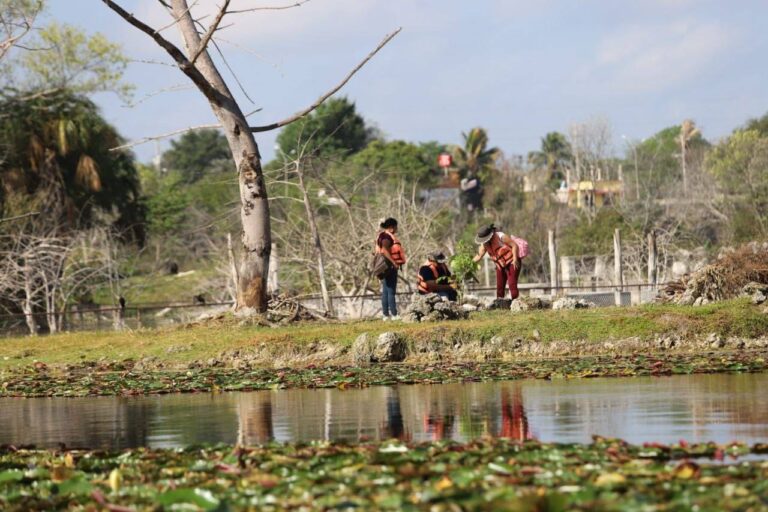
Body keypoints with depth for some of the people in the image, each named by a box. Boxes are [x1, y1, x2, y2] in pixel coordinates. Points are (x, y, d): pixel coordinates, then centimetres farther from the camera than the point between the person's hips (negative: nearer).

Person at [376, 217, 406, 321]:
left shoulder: (387, 236, 17)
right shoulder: (387, 237, -14)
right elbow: (385, 251, -24)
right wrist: (394, 263, -25)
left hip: (386, 267, 10)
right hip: (389, 266, -10)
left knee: (385, 291, 8)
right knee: (391, 291, -9)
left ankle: (385, 314, 9)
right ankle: (394, 314, -10)